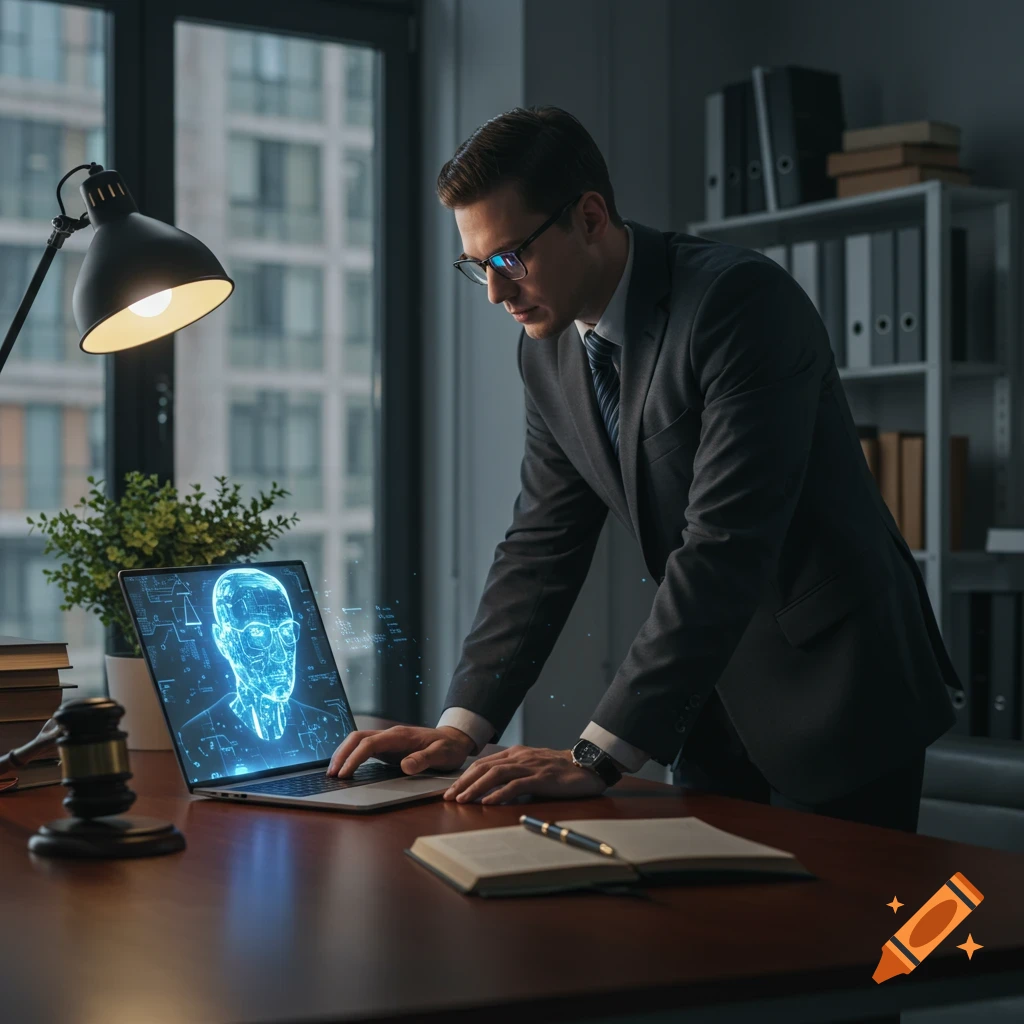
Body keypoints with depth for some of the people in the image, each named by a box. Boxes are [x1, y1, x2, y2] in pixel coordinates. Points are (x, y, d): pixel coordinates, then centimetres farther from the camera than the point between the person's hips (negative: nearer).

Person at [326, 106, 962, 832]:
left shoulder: (741, 301, -23)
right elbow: (543, 544, 5)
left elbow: (726, 549, -30)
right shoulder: (548, 346, 2)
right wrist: (462, 726, -7)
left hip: (835, 697, -6)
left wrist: (598, 757, -32)